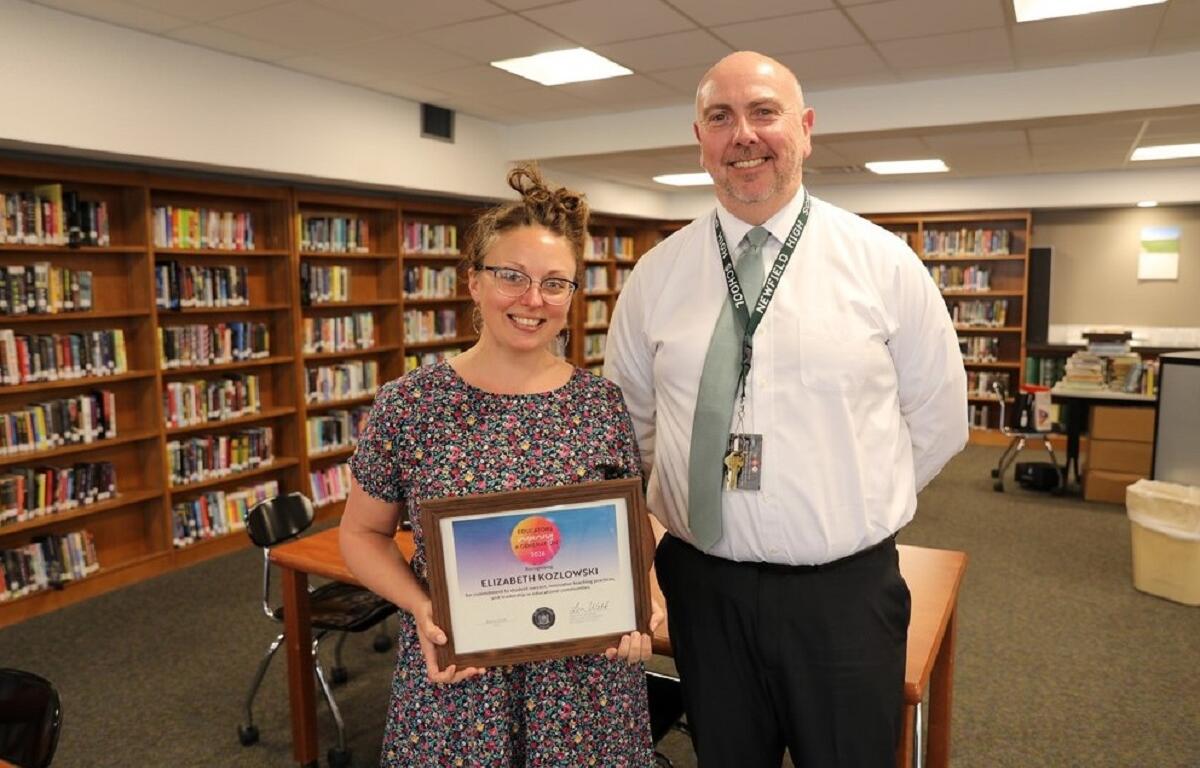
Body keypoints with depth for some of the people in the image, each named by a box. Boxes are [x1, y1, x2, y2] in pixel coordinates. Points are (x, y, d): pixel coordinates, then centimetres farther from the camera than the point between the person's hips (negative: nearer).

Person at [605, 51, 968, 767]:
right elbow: (629, 418, 9)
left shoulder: (884, 262, -4)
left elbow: (938, 420, 4)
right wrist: (689, 496, 4)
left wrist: (854, 509, 5)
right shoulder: (657, 272, 0)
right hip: (702, 585, 2)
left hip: (845, 592, -1)